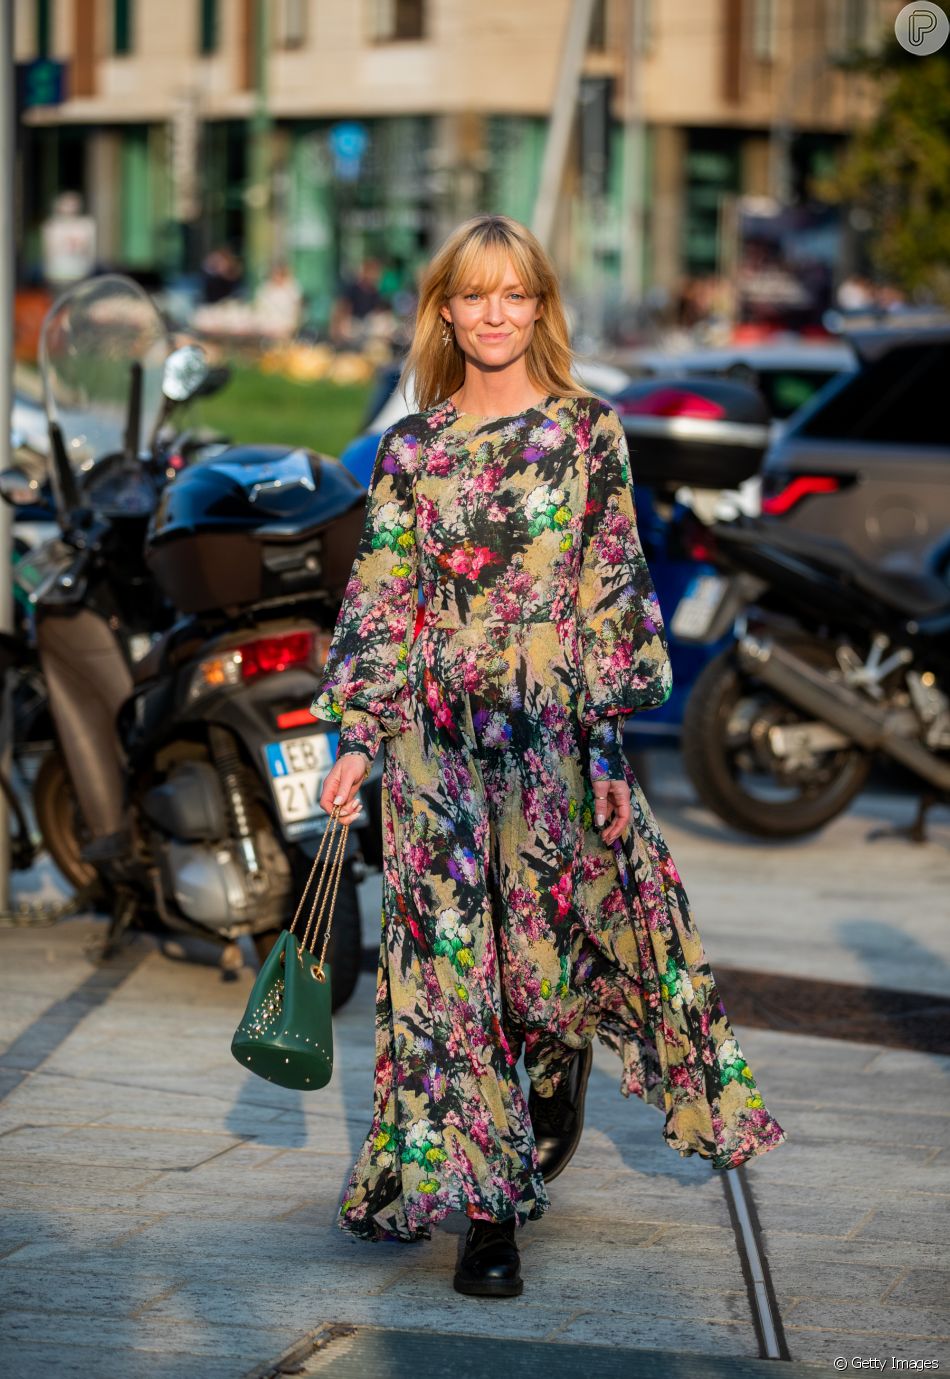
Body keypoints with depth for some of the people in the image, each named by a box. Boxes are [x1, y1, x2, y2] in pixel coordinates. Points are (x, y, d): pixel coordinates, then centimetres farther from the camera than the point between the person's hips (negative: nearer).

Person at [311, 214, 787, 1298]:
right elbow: (380, 602, 7)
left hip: (555, 731, -2)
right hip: (441, 738, 2)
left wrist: (607, 746, -7)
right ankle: (485, 1205, 9)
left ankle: (520, 1170, 26)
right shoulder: (411, 447, 6)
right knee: (450, 957, 1)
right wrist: (357, 740, 0)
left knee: (555, 949, 1)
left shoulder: (588, 432, 1)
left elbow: (612, 594, -1)